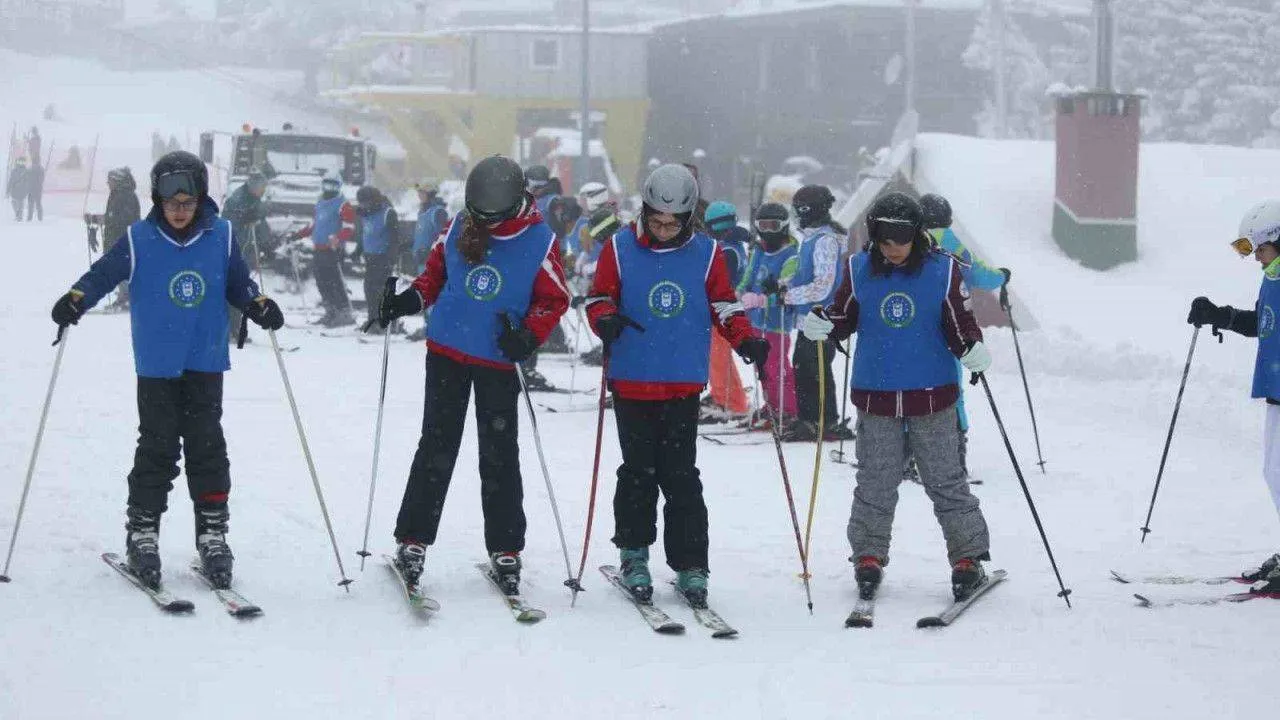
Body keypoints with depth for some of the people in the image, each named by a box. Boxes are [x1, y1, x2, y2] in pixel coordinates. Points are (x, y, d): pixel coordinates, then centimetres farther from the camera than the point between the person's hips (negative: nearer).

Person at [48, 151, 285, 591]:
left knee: (207, 446, 3)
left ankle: (213, 533, 10)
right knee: (157, 448, -1)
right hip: (157, 366, -1)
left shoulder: (221, 237, 1)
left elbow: (237, 284, 12)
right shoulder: (139, 240, -4)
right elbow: (103, 274, -1)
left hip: (206, 362, 1)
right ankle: (142, 531, 9)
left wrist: (259, 306, -6)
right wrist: (75, 299, -18)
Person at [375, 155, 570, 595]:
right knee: (436, 448, 5)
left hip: (499, 362, -2)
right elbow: (436, 272, 13)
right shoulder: (460, 229, -1)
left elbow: (553, 299, -4)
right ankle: (412, 542, 10)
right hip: (447, 352, 2)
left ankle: (505, 551, 12)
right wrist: (409, 301, -5)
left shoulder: (539, 241, -9)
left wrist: (528, 335, -19)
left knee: (499, 456, 2)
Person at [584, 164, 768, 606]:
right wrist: (605, 320, -17)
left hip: (683, 385, 0)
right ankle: (633, 553, 21)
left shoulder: (706, 253, 4)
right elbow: (599, 297, 5)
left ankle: (691, 566, 3)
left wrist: (746, 340, -6)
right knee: (639, 471, 6)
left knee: (681, 477, -2)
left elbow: (724, 305, 10)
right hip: (631, 382, 0)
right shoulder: (620, 248, 1)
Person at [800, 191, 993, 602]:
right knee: (875, 486, 7)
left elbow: (959, 324, 0)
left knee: (946, 482, 3)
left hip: (932, 398, -1)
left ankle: (968, 558, 10)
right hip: (875, 396, 2)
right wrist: (820, 325, -12)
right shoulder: (859, 270, 1)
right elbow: (843, 317, 9)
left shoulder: (943, 271, -4)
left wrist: (974, 352, -19)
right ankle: (869, 556, 19)